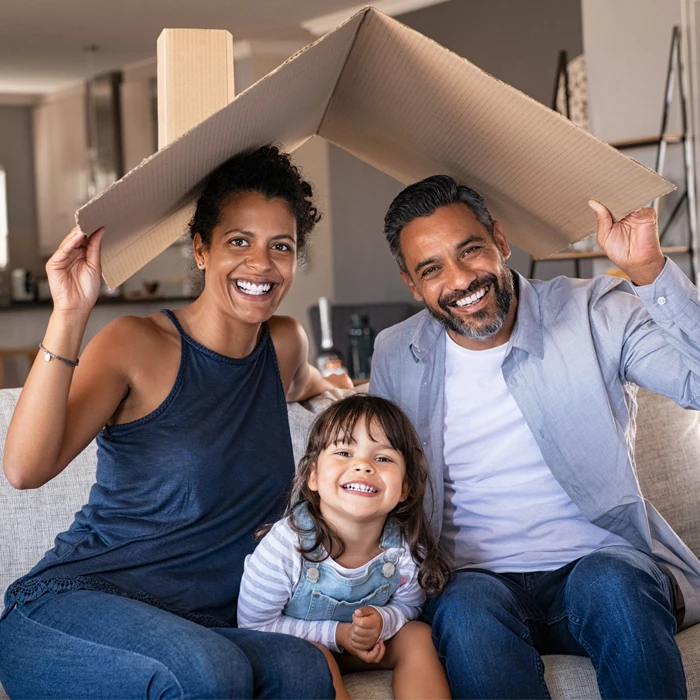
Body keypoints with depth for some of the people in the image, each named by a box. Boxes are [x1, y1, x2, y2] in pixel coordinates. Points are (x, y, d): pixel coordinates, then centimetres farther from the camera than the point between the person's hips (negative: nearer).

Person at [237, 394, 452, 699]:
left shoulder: (405, 549, -21)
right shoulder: (284, 547, -32)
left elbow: (406, 606, 0)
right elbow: (254, 624, -20)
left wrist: (382, 620, -25)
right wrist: (335, 634, -26)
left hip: (366, 642, 5)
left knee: (418, 635, -12)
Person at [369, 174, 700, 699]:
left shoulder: (595, 315, 0)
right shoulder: (395, 357, 9)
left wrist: (648, 271, -23)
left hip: (604, 565, 0)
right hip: (476, 580, 1)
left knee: (610, 579, -34)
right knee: (467, 604, -33)